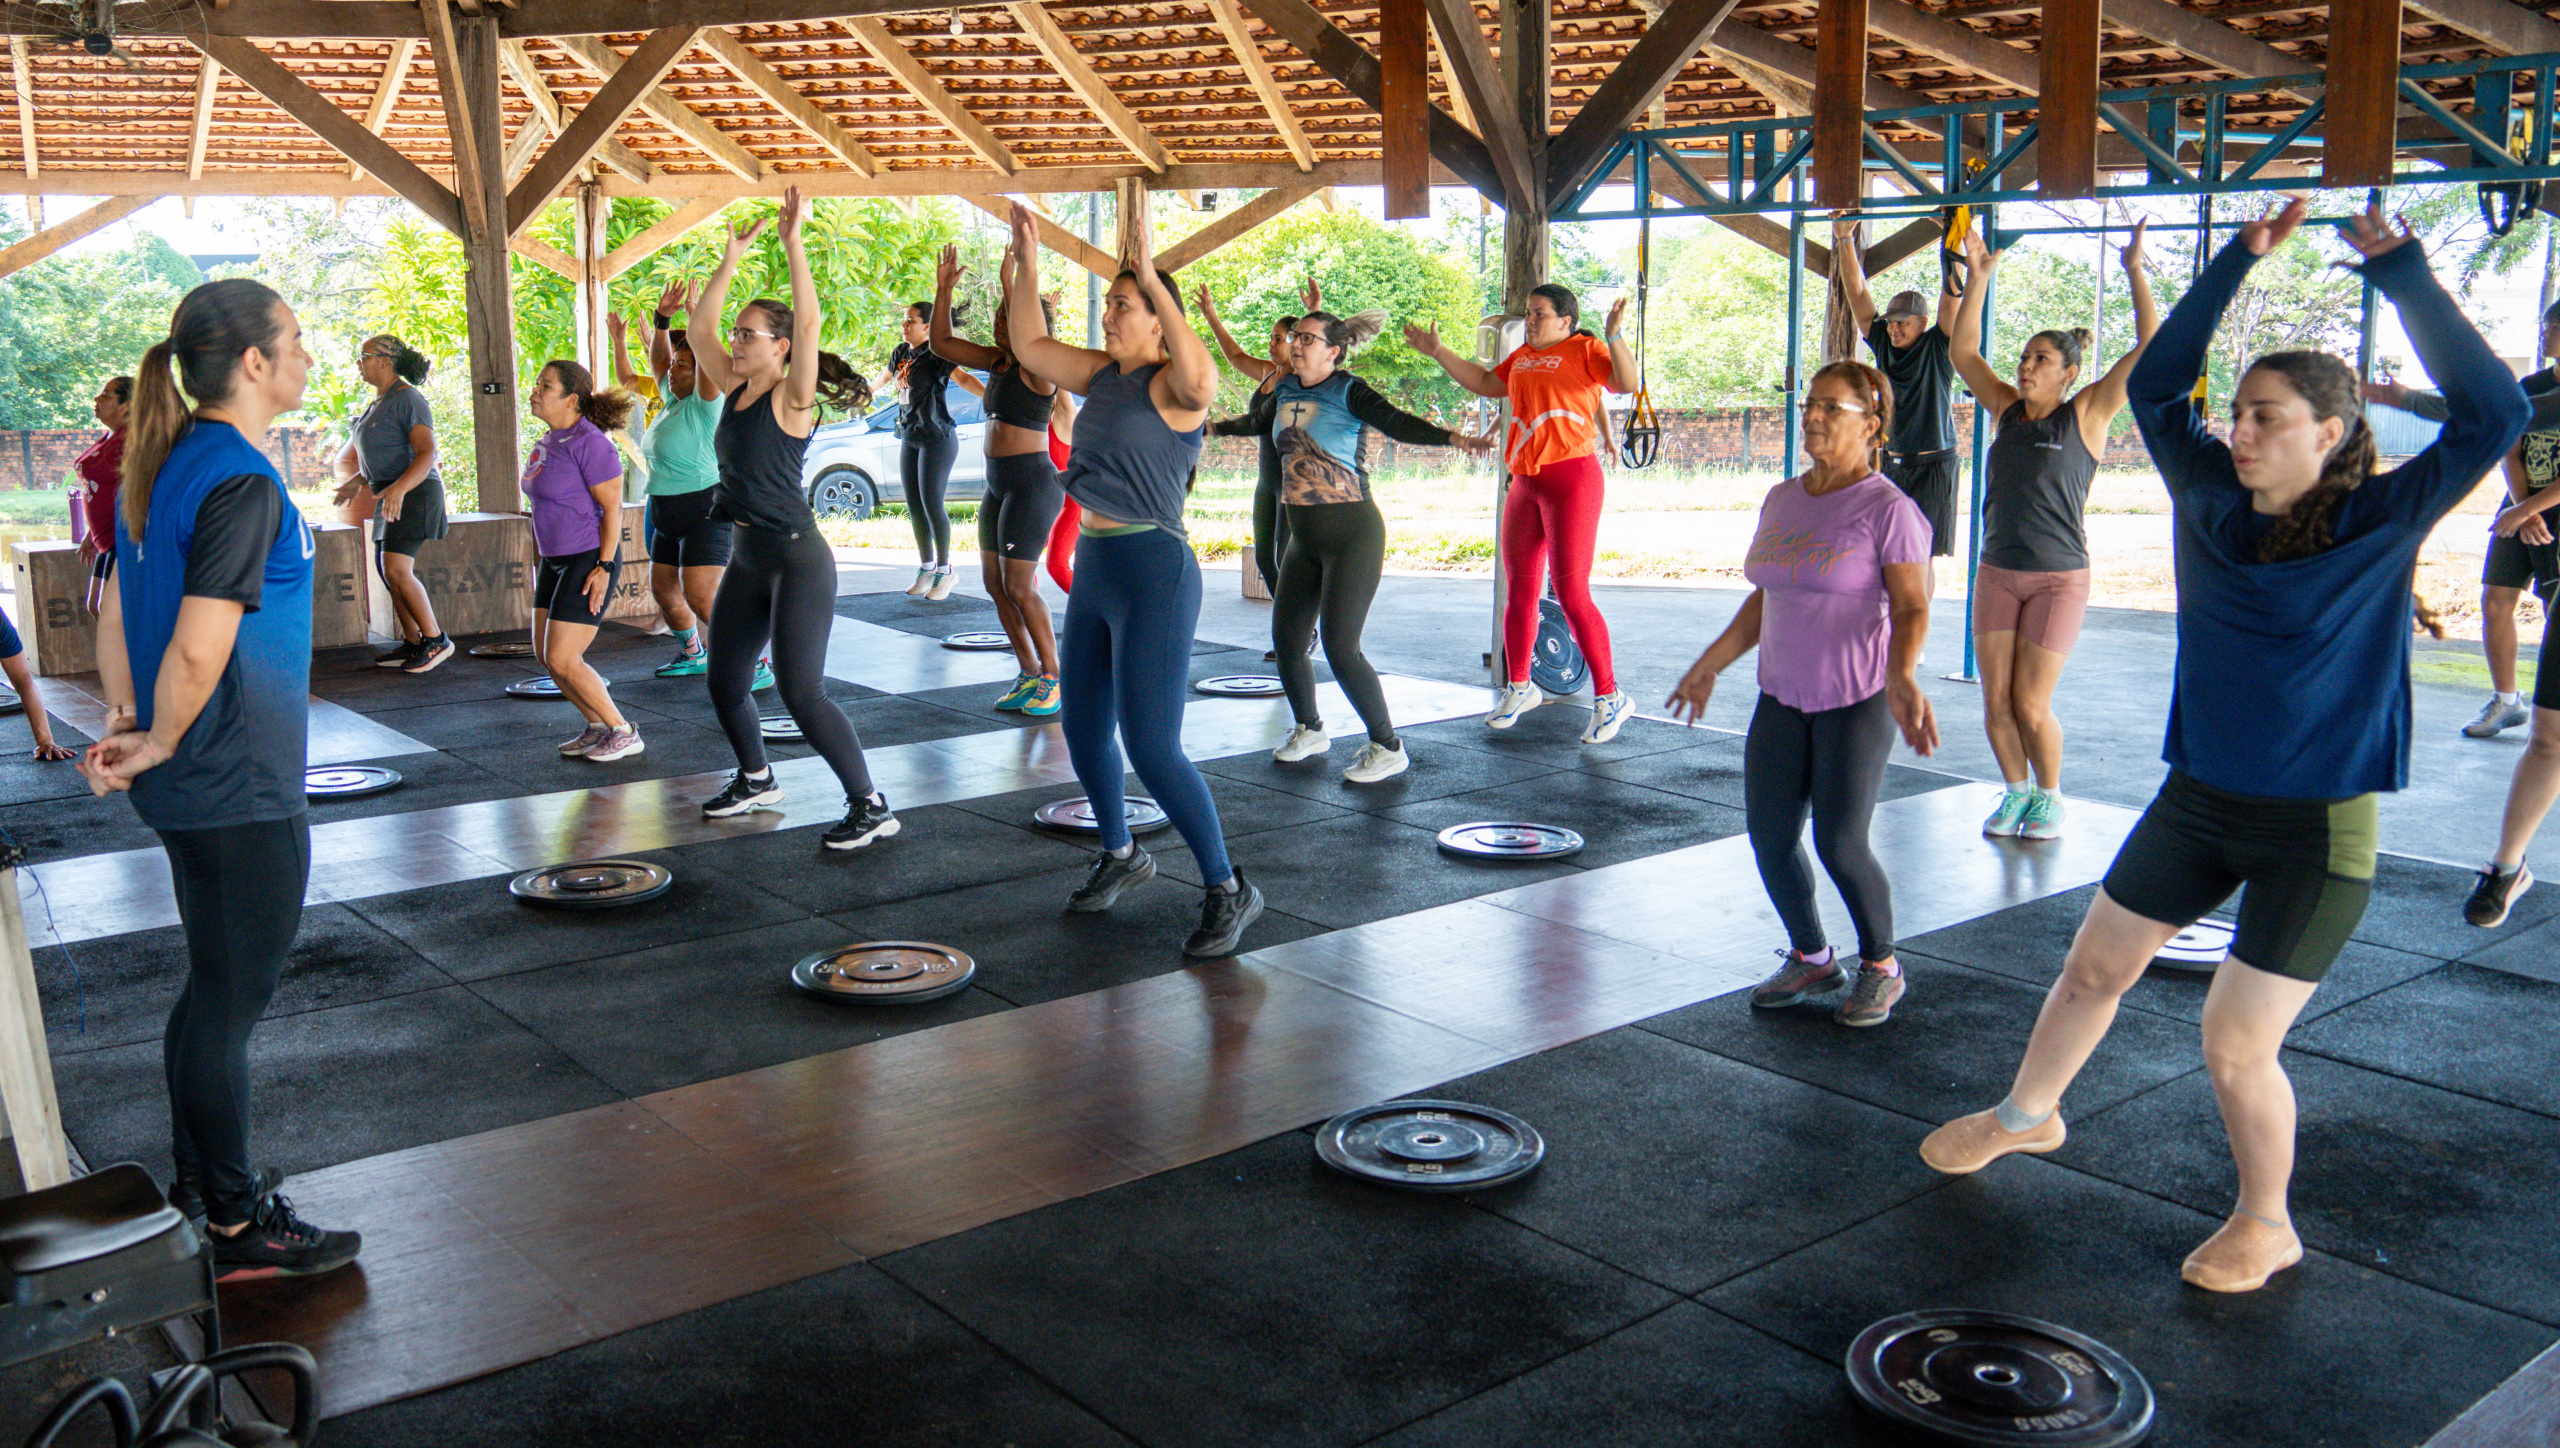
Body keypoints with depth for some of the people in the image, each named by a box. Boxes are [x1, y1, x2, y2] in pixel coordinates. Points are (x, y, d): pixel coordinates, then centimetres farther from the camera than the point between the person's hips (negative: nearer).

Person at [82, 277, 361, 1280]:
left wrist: (124, 728, 9)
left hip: (187, 785, 9)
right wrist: (156, 746, -10)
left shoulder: (164, 466, 9)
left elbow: (116, 612, 13)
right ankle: (236, 1228, 15)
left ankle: (197, 1183, 34)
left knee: (212, 988, 20)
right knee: (230, 1000, 2)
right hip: (240, 792, -9)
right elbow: (199, 654, -25)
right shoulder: (242, 485, -21)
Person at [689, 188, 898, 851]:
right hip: (747, 557, 8)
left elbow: (808, 325, -25)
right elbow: (699, 328, 14)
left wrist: (793, 242, -27)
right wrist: (732, 256, 10)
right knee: (724, 682, 15)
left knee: (800, 691, -13)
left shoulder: (791, 399, -11)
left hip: (797, 559, -8)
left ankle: (870, 806, -6)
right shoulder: (735, 391, 9)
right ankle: (756, 779, 37)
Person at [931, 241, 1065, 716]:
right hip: (999, 484, 9)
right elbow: (942, 343, 17)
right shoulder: (998, 362, 12)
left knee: (1019, 587, -9)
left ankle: (1053, 677, 2)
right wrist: (943, 289, 11)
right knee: (995, 583, 10)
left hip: (1032, 484, -9)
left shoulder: (1039, 367, -11)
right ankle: (1028, 673, 18)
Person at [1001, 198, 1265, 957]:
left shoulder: (1172, 384, -12)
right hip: (1094, 569, 9)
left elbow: (1199, 375, -37)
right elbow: (1029, 345, 22)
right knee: (1083, 732, 18)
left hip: (1154, 574, -9)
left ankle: (1229, 890, 2)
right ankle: (1121, 857, 40)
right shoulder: (1103, 376, 11)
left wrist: (1152, 277, -36)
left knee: (1150, 748, -11)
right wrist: (1026, 264, 13)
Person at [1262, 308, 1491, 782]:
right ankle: (1310, 730, 32)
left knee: (1340, 648, -12)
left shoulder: (1348, 392, -11)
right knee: (1286, 640, 9)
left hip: (1352, 535, -7)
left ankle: (1387, 748, 2)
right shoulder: (1285, 389, 9)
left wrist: (1454, 438, -45)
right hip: (1304, 536, 7)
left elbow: (1396, 423, -28)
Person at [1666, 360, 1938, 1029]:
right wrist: (1710, 665, 19)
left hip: (1859, 699, -6)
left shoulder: (1888, 509, -9)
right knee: (1770, 838, 2)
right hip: (1782, 698, 6)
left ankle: (1882, 967, 15)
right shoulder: (1781, 499, 11)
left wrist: (1901, 677, -30)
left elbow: (1911, 609, -13)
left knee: (1840, 844, -9)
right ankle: (1811, 958, 24)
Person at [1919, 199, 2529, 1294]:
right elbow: (2155, 383, 6)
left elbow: (2492, 414, -24)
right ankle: (2025, 1114, 43)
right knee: (2092, 968, 17)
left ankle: (2267, 1224, 22)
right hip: (2197, 799, 5)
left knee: (2236, 1043, -4)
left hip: (2318, 829, -5)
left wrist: (2402, 275, -23)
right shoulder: (2212, 500, -2)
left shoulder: (2381, 524, -13)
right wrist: (2239, 260, -1)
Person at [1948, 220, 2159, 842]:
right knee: (1996, 703, 3)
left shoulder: (2086, 415, -4)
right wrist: (1979, 275, 6)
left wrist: (2135, 273, -13)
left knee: (2031, 706, -4)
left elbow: (2151, 349, -12)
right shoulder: (2007, 410, 7)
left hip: (2058, 579, -4)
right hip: (1997, 574, 4)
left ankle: (2050, 796, 19)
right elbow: (1963, 350, 10)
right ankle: (2016, 791, 25)